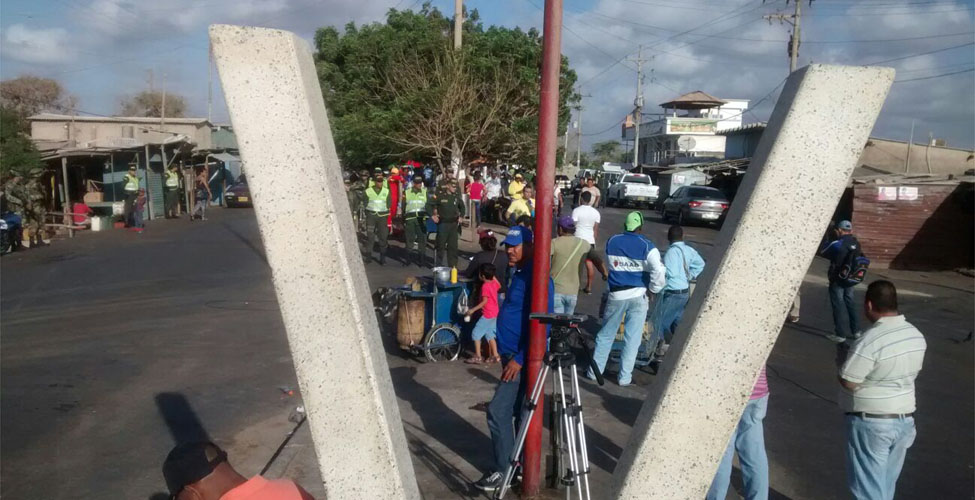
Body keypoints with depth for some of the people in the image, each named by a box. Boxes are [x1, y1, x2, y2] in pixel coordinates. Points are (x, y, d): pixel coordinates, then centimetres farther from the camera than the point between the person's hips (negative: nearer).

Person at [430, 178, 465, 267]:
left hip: (454, 224, 4)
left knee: (453, 246, 7)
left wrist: (461, 216, 16)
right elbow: (430, 204, -1)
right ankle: (438, 265, 14)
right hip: (443, 223, -4)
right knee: (441, 245, 3)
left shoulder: (457, 196, 5)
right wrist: (433, 215, -4)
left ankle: (453, 265, 14)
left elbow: (462, 206, 24)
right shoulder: (440, 195, -9)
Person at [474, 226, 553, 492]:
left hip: (522, 357, -10)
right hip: (512, 354, 10)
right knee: (518, 412, 16)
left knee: (498, 411, -8)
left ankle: (505, 471, 5)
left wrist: (519, 359, -23)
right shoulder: (520, 273, 12)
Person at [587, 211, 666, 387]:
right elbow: (659, 271, -17)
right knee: (632, 338, 6)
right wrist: (653, 289, -2)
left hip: (616, 295, 2)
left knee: (606, 334, 14)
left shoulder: (612, 242, 1)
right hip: (638, 295, -2)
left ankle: (594, 371, 19)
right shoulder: (647, 246, -8)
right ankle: (624, 377, 10)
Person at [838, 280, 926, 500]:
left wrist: (843, 357, -3)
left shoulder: (870, 340, -25)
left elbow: (847, 382, -21)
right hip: (904, 417, 8)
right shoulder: (916, 335, 1)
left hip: (871, 422, -8)